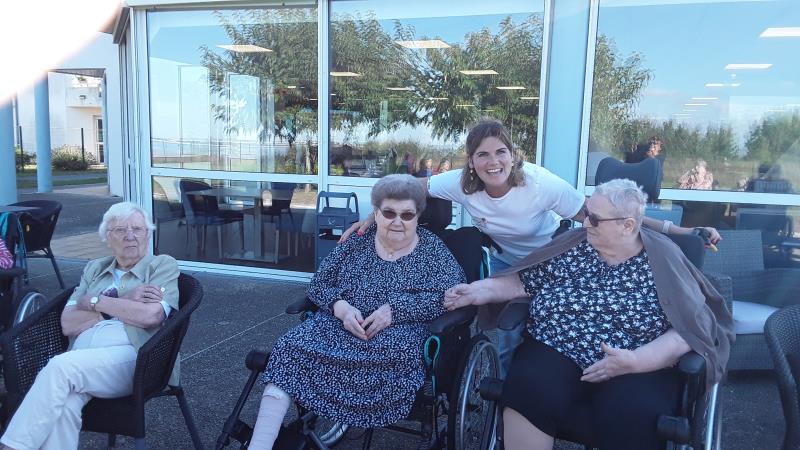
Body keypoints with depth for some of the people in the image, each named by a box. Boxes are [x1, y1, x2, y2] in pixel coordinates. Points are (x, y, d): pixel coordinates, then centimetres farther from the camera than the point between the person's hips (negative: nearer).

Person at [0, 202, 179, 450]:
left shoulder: (163, 265, 10)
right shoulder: (94, 268, 24)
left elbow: (150, 316, -9)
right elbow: (68, 324, 9)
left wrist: (96, 301, 1)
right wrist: (125, 302, -3)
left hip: (136, 358, -3)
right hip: (82, 362, 4)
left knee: (61, 366, -30)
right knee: (64, 405, -31)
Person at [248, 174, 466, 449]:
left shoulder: (431, 248, 6)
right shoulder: (357, 242, 12)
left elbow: (453, 293, -8)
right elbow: (319, 283, 10)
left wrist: (395, 309, -18)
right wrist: (341, 308, -13)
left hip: (400, 331, -2)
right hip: (340, 324, 2)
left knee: (396, 351, -37)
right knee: (292, 347, -24)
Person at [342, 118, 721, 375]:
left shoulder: (540, 183, -32)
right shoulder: (462, 184, -26)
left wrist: (675, 230, -32)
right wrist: (372, 218, -20)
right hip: (505, 262, 2)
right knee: (503, 340, -2)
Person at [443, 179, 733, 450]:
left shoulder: (662, 258, 0)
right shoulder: (570, 246, 8)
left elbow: (690, 327, -5)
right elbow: (524, 281, 13)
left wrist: (636, 361, -18)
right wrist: (481, 289, -3)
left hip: (638, 367, -1)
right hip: (555, 353, 2)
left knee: (631, 414, -33)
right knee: (529, 392, -30)